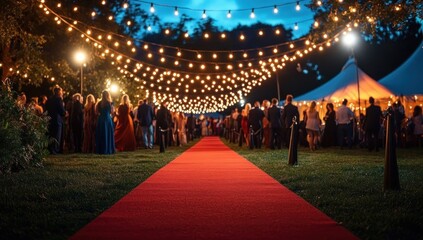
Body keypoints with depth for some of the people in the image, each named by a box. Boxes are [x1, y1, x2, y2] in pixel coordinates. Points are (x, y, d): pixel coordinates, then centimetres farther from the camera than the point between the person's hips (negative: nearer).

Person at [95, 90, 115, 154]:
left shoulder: (99, 103, -2)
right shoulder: (110, 103, -8)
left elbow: (96, 112, 3)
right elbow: (112, 111, 3)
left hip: (100, 120, 2)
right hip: (108, 119, -2)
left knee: (101, 135, 8)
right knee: (108, 135, 6)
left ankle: (101, 150, 9)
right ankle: (109, 149, 6)